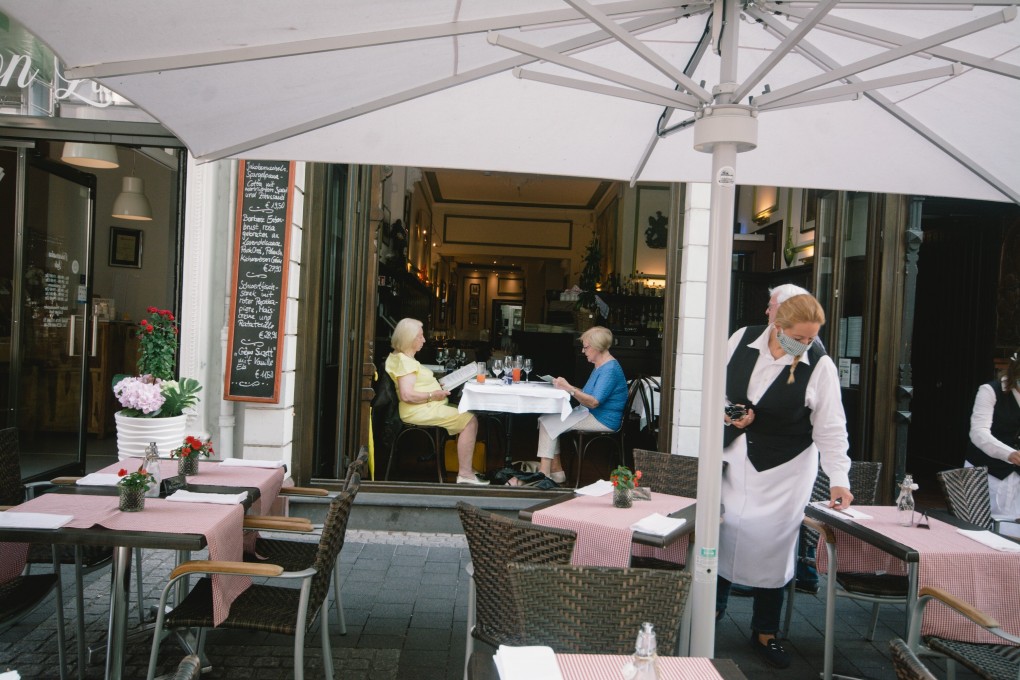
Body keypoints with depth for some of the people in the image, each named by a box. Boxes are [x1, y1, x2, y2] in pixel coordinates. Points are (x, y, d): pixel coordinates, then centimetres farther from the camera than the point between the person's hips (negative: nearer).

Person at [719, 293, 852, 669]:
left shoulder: (819, 365, -15)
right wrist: (729, 413, -12)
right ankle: (714, 607, 35)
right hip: (734, 456, 3)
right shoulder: (743, 339, -7)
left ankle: (765, 633, 23)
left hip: (784, 469, -3)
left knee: (771, 546, 2)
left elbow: (831, 428, -13)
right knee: (720, 529, 10)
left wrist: (838, 478, -22)